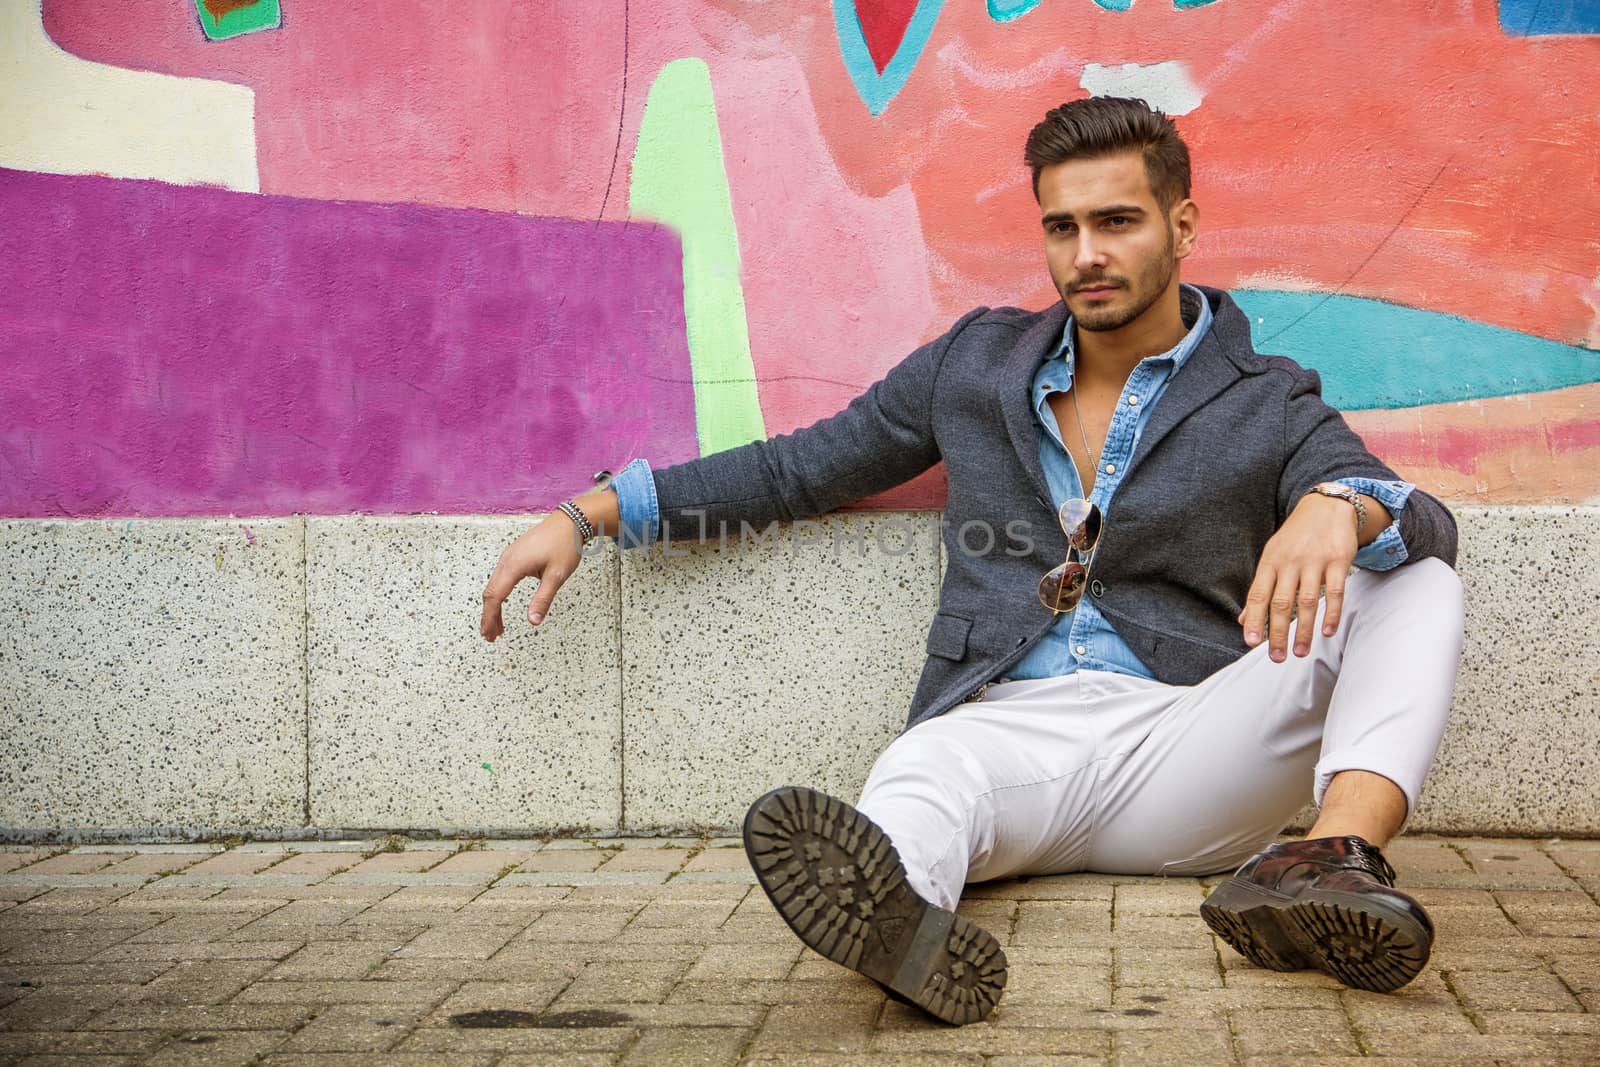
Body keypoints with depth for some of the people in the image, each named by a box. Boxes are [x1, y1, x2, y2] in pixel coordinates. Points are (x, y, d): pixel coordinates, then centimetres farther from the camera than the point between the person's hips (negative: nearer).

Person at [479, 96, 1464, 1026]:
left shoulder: (1269, 406, 11)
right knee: (916, 779, -36)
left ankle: (1337, 856, -47)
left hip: (1179, 748, 0)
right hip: (1009, 731, 0)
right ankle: (901, 916, -72)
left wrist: (1336, 504, -32)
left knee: (1417, 589, -21)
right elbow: (799, 468, 26)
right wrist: (588, 516, 22)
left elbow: (1429, 525, -6)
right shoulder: (978, 363, 20)